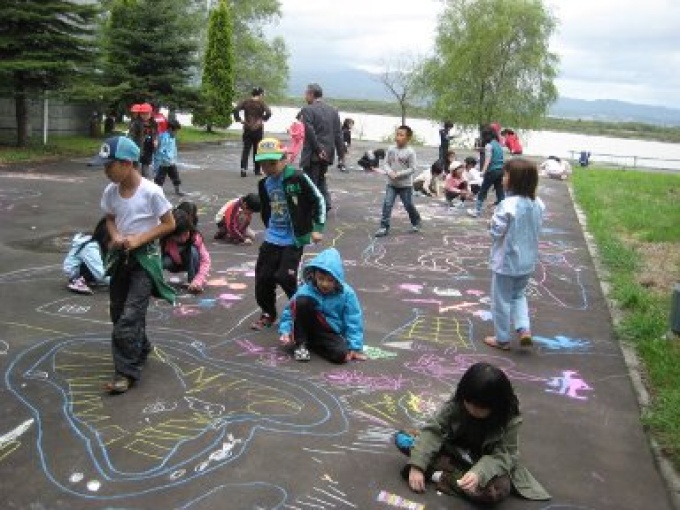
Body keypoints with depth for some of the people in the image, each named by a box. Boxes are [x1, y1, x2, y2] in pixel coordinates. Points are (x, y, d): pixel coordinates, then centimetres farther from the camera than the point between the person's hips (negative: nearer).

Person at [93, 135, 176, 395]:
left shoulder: (151, 191, -18)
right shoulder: (110, 191, -1)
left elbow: (169, 224, -12)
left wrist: (138, 239, -19)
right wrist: (115, 236, -8)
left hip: (144, 258, -6)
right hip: (120, 257, 7)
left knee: (130, 316, -11)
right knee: (118, 313, 15)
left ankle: (127, 371, -1)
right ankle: (140, 349, 39)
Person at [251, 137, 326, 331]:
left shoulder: (297, 178, -15)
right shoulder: (264, 184, 5)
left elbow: (318, 200, -8)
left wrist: (317, 228, -8)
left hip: (294, 239, -6)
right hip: (272, 238, 6)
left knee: (284, 276, -13)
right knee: (263, 276, 5)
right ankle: (268, 314, 27)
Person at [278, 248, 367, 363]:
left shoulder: (346, 294, -12)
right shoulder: (306, 290, -13)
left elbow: (353, 321, -9)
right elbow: (289, 312, -5)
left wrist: (355, 347, -13)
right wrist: (285, 331, -20)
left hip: (330, 334, 0)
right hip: (307, 328, 0)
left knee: (341, 354, -31)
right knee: (302, 300, -27)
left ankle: (312, 344, -2)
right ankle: (300, 344, -13)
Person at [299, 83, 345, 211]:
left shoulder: (308, 110, -10)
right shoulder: (333, 110, 7)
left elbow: (309, 132, -19)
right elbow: (338, 134, 6)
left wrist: (318, 150, -14)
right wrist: (341, 152, 9)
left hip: (313, 154, -6)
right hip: (328, 153, 6)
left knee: (311, 181, 3)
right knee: (321, 178, 23)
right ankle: (326, 204, 16)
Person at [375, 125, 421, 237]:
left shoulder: (410, 152, -14)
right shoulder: (391, 149, -2)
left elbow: (412, 169, -14)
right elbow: (386, 163, 3)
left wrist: (399, 174, -22)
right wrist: (390, 172, -17)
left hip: (405, 185, -3)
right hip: (391, 183, 3)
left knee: (408, 205, 11)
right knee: (387, 204, -8)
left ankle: (416, 222, 37)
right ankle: (384, 227, -5)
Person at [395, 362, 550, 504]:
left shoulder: (509, 420, -23)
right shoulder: (455, 405, -18)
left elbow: (502, 456, -25)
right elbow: (433, 430, -20)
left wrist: (479, 473, -45)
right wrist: (417, 466, -32)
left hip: (487, 463, -2)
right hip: (454, 453, 2)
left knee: (498, 490, -39)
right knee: (402, 438, -13)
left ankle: (439, 475, -24)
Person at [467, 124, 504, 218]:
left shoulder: (489, 145, -9)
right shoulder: (499, 144, 13)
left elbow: (488, 160, -17)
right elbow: (501, 159, 14)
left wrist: (483, 171, -22)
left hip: (492, 171, -7)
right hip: (501, 170, 7)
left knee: (483, 191, 4)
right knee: (500, 191, 9)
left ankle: (477, 211, 7)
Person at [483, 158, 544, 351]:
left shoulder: (508, 205, -25)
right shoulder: (538, 204, -3)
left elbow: (496, 231, -19)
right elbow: (537, 229, 7)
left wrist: (494, 220, -1)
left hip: (506, 261, -6)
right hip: (528, 260, 6)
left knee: (502, 300, 10)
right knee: (519, 295, 26)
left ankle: (502, 339, 22)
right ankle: (524, 329, 11)